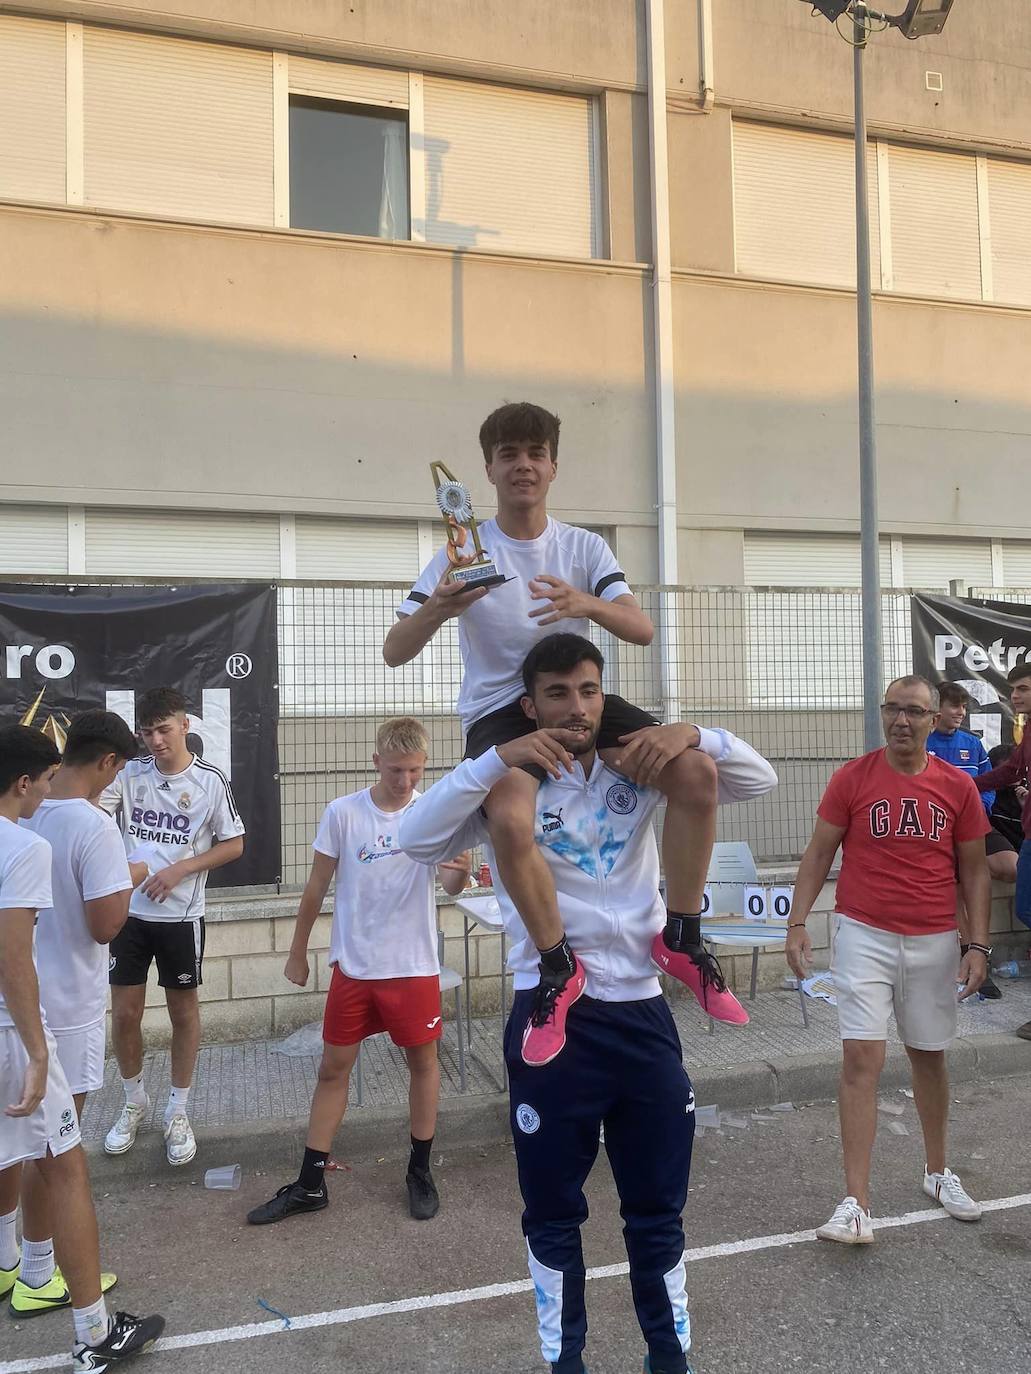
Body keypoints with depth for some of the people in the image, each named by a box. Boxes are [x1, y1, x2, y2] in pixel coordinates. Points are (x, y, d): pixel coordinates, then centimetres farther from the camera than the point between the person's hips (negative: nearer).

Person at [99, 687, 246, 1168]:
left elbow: (233, 844, -3)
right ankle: (134, 1102, 32)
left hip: (180, 915, -2)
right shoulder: (130, 774, -1)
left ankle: (178, 1112, 26)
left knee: (183, 1011, 9)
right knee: (124, 1014, 8)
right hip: (129, 911, 2)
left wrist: (179, 870, -13)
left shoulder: (211, 781, -8)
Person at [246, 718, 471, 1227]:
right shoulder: (342, 813, -7)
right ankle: (310, 1184, 21)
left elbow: (451, 887, -17)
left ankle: (420, 1170, 30)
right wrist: (297, 951, 9)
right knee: (333, 1067, 9)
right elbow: (317, 887, 3)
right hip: (353, 965, 1)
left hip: (414, 965, -1)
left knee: (422, 1060, 10)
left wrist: (461, 872, -41)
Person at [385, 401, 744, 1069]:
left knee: (695, 770, -20)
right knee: (510, 820, -35)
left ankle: (681, 938, -3)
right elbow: (394, 652, -10)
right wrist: (436, 610, -33)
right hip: (499, 711, -3)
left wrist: (588, 604, -31)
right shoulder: (464, 551, -3)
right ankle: (559, 968, -10)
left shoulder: (585, 547, 4)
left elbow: (642, 630, -9)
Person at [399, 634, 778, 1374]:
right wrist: (496, 759, -25)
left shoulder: (640, 771, 2)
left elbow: (760, 779, 3)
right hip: (551, 1018, -2)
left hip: (642, 1013, 3)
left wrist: (695, 736, -16)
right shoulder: (510, 787, -5)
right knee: (554, 1215, 15)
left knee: (659, 1212, 18)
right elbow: (418, 838, -19)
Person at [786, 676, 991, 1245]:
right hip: (864, 936, -2)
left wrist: (978, 944, 0)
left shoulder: (958, 787, 1)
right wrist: (797, 924, -8)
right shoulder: (852, 778, -5)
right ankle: (856, 1204, -3)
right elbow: (818, 854, -1)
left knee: (929, 1056, 16)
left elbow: (973, 871, 6)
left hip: (934, 942, 2)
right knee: (861, 1058, -8)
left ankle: (937, 1172, 38)